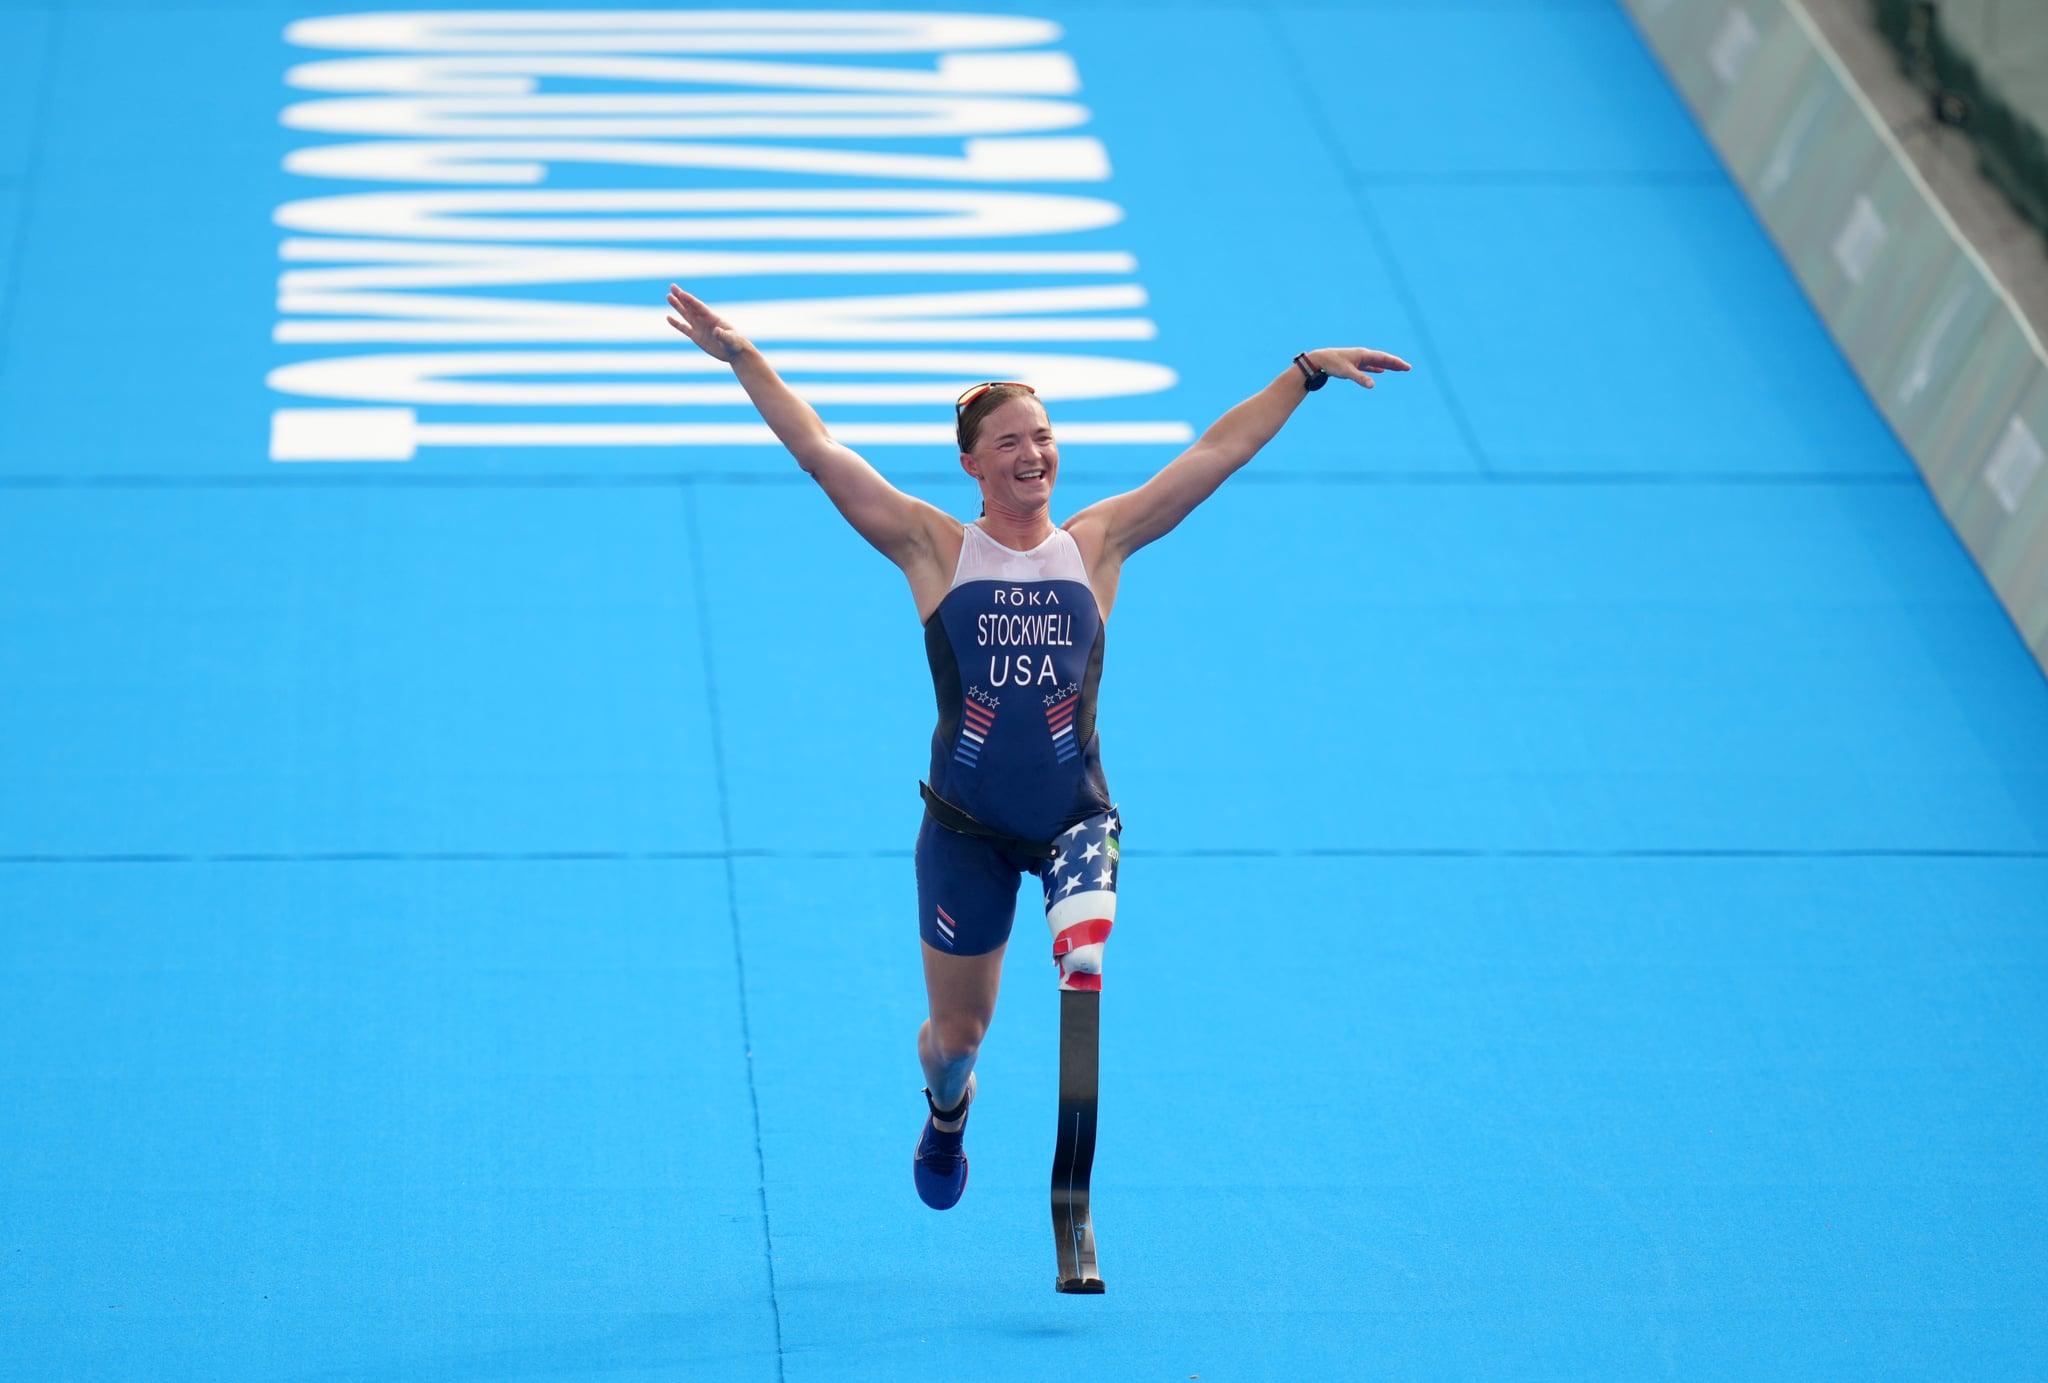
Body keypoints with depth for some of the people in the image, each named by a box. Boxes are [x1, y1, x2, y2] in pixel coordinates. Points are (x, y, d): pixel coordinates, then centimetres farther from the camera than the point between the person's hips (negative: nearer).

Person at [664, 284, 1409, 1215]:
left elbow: (1216, 453, 4)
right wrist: (741, 357, -12)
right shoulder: (935, 549, -3)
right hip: (966, 823, 0)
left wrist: (1306, 372, 4)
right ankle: (947, 1111, 45)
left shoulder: (1097, 543, 2)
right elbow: (818, 453, -6)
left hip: (1074, 814, 0)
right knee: (957, 1030, 12)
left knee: (1083, 949, -32)